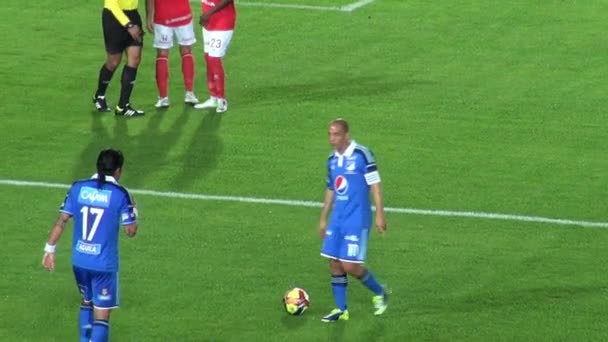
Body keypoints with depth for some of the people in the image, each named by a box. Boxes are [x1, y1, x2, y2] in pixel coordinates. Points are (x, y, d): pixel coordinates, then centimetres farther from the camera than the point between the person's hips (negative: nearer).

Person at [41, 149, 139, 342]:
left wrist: (50, 249, 6)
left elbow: (61, 221, -1)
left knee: (87, 301, 28)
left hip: (79, 260, 5)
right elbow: (131, 231, -8)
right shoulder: (120, 195, -12)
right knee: (101, 316, 2)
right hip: (104, 264, -5)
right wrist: (133, 215, 12)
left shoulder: (78, 189, -1)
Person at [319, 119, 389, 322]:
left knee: (350, 265, -9)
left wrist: (380, 215, -14)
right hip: (337, 219, 7)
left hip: (357, 219, -7)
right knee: (335, 263, 3)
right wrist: (323, 219, 20)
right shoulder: (332, 160, 9)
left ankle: (379, 293, 15)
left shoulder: (362, 155, -12)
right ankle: (341, 309, 13)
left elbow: (375, 186, -11)